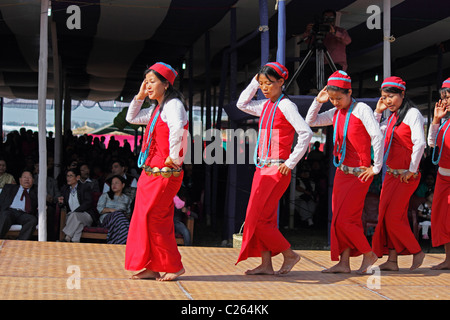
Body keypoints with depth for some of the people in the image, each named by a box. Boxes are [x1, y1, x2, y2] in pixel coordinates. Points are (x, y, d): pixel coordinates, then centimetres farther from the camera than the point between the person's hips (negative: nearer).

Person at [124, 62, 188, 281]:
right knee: (145, 218, 9)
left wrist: (174, 158, -26)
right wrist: (140, 96, 17)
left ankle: (174, 266, 3)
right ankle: (153, 267, 15)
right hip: (150, 171, 10)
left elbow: (178, 128, -32)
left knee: (154, 218, -8)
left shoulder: (173, 105, -12)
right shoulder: (156, 109, 18)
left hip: (165, 173, -10)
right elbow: (131, 118, 29)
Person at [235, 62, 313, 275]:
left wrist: (291, 162, -15)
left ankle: (289, 254, 5)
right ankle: (266, 264, 14)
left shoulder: (286, 106, -10)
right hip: (262, 168, 8)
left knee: (258, 218, -8)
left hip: (277, 170, -8)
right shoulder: (265, 106, 12)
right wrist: (254, 82, 14)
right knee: (264, 218, 8)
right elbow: (242, 104, 26)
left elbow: (306, 133, -18)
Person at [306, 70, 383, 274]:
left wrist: (376, 167, -14)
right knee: (338, 218, 7)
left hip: (360, 173, -8)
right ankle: (343, 262, 12)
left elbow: (377, 137, -16)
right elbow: (311, 121, 19)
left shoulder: (361, 109, -10)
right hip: (341, 172, 8)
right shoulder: (335, 113, 10)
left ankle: (368, 254, 8)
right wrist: (318, 101, 6)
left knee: (344, 219, -10)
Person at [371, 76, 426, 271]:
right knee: (385, 217, 5)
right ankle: (392, 260, 11)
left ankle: (417, 252, 8)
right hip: (391, 174, 8)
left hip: (407, 176, -8)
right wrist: (377, 112, 10)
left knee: (393, 218, -10)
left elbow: (420, 143, -16)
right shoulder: (392, 117, 15)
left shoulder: (412, 114, -9)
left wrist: (412, 170, -16)